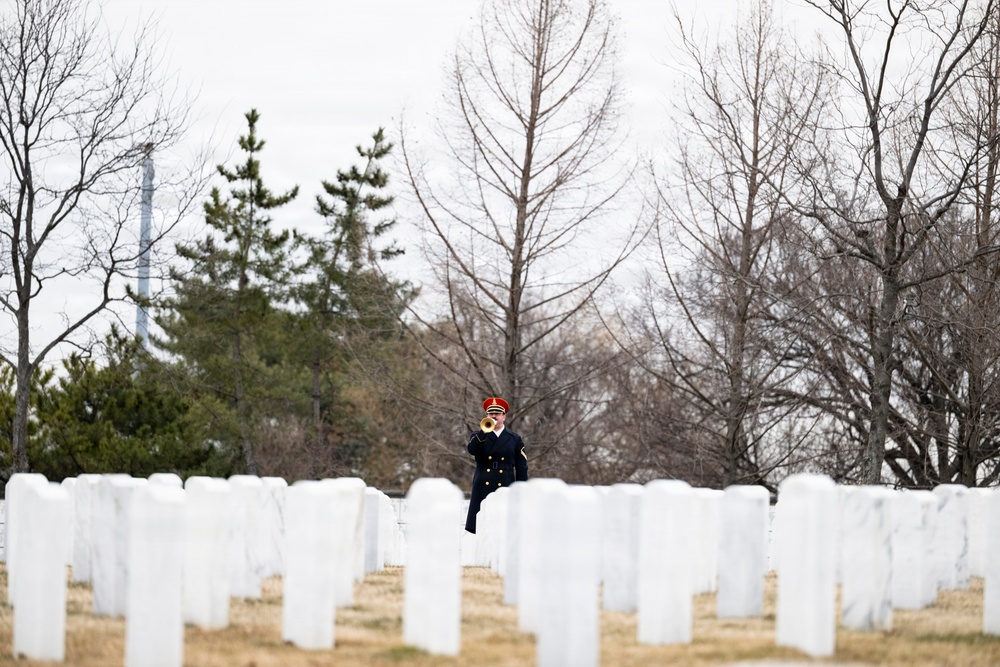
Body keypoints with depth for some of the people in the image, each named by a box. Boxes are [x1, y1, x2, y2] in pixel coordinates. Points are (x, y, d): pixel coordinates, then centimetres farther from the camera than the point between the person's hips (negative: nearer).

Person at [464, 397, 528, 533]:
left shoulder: (515, 439, 12)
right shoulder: (478, 437, 13)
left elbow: (522, 469, 9)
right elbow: (472, 450, -10)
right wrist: (484, 431, -19)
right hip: (483, 490, 0)